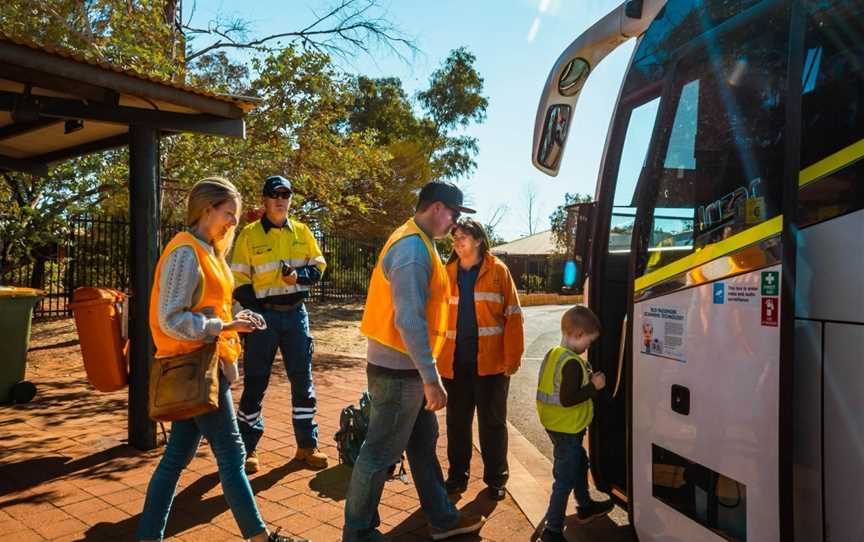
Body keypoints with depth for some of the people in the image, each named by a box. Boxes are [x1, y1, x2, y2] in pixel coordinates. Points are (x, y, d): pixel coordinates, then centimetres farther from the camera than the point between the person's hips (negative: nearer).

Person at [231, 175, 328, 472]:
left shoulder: (301, 231, 7)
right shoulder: (249, 234, -2)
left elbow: (318, 265, 9)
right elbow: (238, 280, -2)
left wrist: (299, 275, -11)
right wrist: (255, 308, -13)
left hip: (295, 313, 3)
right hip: (263, 314, -3)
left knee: (303, 380, 7)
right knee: (255, 383, 4)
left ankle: (307, 445, 20)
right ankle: (247, 448, 18)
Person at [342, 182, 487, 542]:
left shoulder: (416, 242, 12)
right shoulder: (413, 247, -20)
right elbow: (409, 319, -27)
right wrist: (431, 378, -23)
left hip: (408, 367, 10)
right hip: (399, 370, -10)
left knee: (424, 445, 18)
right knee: (380, 454, 4)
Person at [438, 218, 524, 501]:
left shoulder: (498, 271, -1)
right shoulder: (448, 273, 8)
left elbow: (512, 316, -4)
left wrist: (512, 358, -10)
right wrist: (436, 355, -1)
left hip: (490, 361, -3)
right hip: (455, 362, 3)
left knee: (492, 422, 9)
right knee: (457, 422, 14)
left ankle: (495, 479, 25)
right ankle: (457, 476, 29)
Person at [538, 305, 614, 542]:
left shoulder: (553, 353, 3)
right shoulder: (573, 363, -26)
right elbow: (567, 399, -29)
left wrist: (586, 378, 6)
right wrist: (593, 386, -20)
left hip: (555, 424, 10)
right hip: (567, 430, -10)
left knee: (579, 463, 28)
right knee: (565, 479, 2)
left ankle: (585, 507, 46)